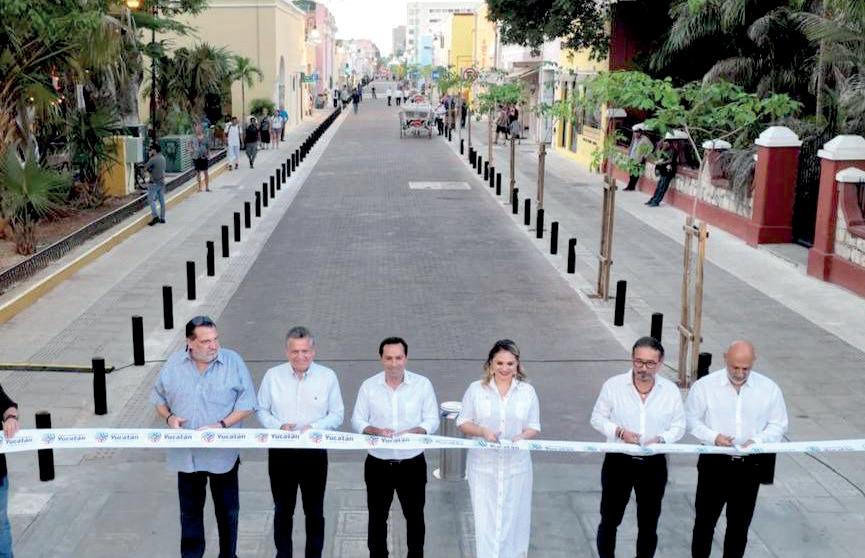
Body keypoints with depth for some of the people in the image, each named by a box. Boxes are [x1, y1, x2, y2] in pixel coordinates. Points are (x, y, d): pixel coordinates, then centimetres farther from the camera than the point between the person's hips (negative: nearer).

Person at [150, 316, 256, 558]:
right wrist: (169, 417, -10)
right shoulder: (174, 364, -1)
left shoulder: (233, 361, -10)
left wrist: (221, 425, -21)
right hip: (186, 454, 2)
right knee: (190, 511, 15)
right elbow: (158, 398, 10)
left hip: (222, 453, -2)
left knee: (228, 510, 13)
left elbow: (247, 404, -9)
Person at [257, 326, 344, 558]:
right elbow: (262, 410, 4)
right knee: (282, 510, 14)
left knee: (314, 511, 11)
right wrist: (278, 425, -15)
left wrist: (314, 427, -18)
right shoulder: (273, 376, -3)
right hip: (281, 452, 1)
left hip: (315, 452, -1)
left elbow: (337, 415, -1)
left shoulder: (328, 377, -5)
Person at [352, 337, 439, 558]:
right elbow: (357, 420, -1)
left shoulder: (422, 384, -6)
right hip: (378, 464, 1)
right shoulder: (369, 386, -4)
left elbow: (432, 420, -4)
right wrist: (377, 431, -21)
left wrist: (412, 432, -23)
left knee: (414, 515, 14)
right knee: (377, 517, 13)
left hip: (412, 463, 0)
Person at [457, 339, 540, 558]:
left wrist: (522, 436, -18)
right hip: (483, 466, -1)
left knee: (514, 520, 8)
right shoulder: (476, 389, -2)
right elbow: (463, 423, 1)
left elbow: (534, 427, 4)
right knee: (485, 520, 2)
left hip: (516, 467, 1)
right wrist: (482, 431, -18)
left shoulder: (527, 391, 1)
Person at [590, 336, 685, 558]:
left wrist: (661, 439, -18)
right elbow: (597, 418, -2)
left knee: (649, 524, 14)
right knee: (610, 520, 11)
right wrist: (618, 431, -19)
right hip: (619, 461, -1)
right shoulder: (613, 385, -10)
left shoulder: (671, 390, -6)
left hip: (654, 464, 1)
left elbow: (679, 426, 2)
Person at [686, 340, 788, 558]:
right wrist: (713, 437, -20)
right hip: (714, 462, -1)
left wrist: (758, 440, -16)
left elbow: (778, 425, 2)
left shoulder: (769, 389, -3)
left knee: (740, 524, 13)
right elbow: (691, 420, -3)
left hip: (750, 465, 2)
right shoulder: (704, 385, -8)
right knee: (705, 519, 8)